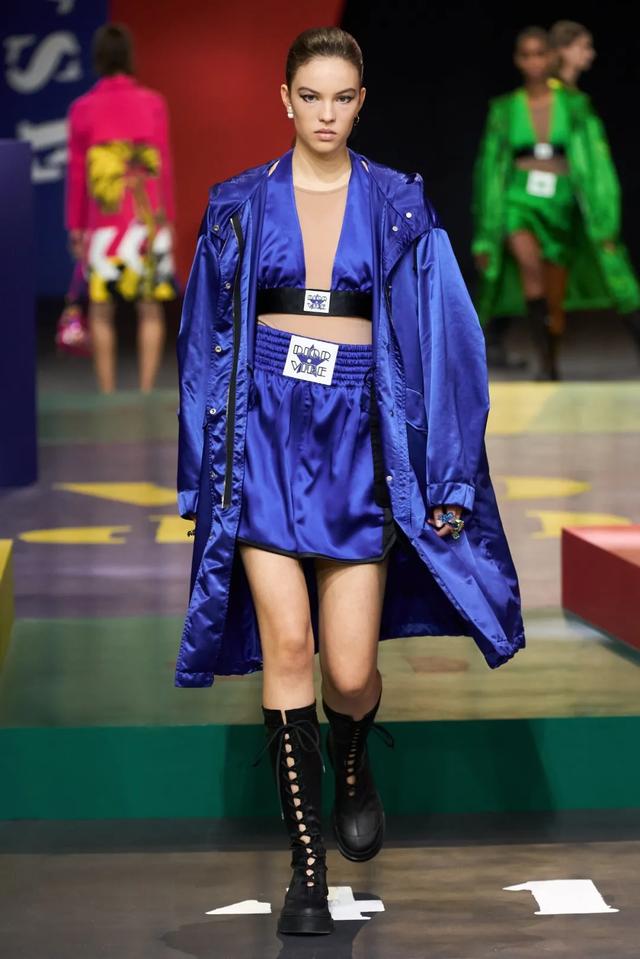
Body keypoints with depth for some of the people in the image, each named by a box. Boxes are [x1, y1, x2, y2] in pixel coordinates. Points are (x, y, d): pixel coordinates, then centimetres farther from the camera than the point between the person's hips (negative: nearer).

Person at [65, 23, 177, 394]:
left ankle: (107, 395, 5)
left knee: (102, 310, 6)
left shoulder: (82, 109, -1)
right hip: (148, 220, 0)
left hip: (103, 221, 0)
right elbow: (164, 166, -1)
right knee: (151, 309, 4)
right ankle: (146, 393, 1)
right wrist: (169, 219, 6)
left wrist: (76, 226, 6)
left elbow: (76, 173, 0)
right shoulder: (153, 103, 0)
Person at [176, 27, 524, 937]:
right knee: (287, 642, -10)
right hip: (265, 431, 0)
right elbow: (207, 340, 10)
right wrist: (204, 468, 7)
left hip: (358, 438, 0)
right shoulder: (240, 205, 5)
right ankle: (306, 868, -1)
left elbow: (444, 339, 2)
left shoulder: (400, 208, 3)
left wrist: (445, 479, -3)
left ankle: (352, 768, 33)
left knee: (350, 666, -5)